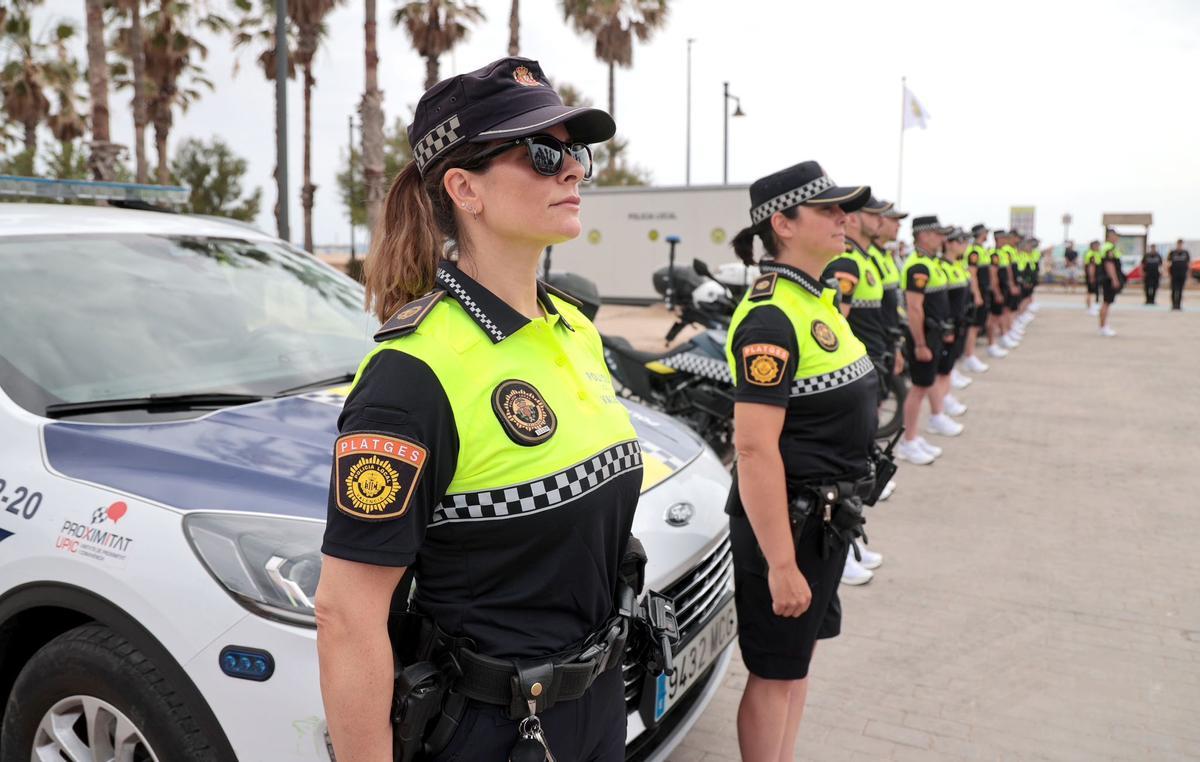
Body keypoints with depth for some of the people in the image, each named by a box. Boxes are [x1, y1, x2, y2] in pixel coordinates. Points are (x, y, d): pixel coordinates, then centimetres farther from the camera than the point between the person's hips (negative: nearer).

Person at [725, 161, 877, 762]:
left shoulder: (816, 298, 9)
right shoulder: (771, 317, -22)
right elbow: (754, 448, -26)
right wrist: (781, 564, -26)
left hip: (826, 514, 10)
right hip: (788, 520, -9)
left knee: (800, 655, 22)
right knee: (775, 671, 7)